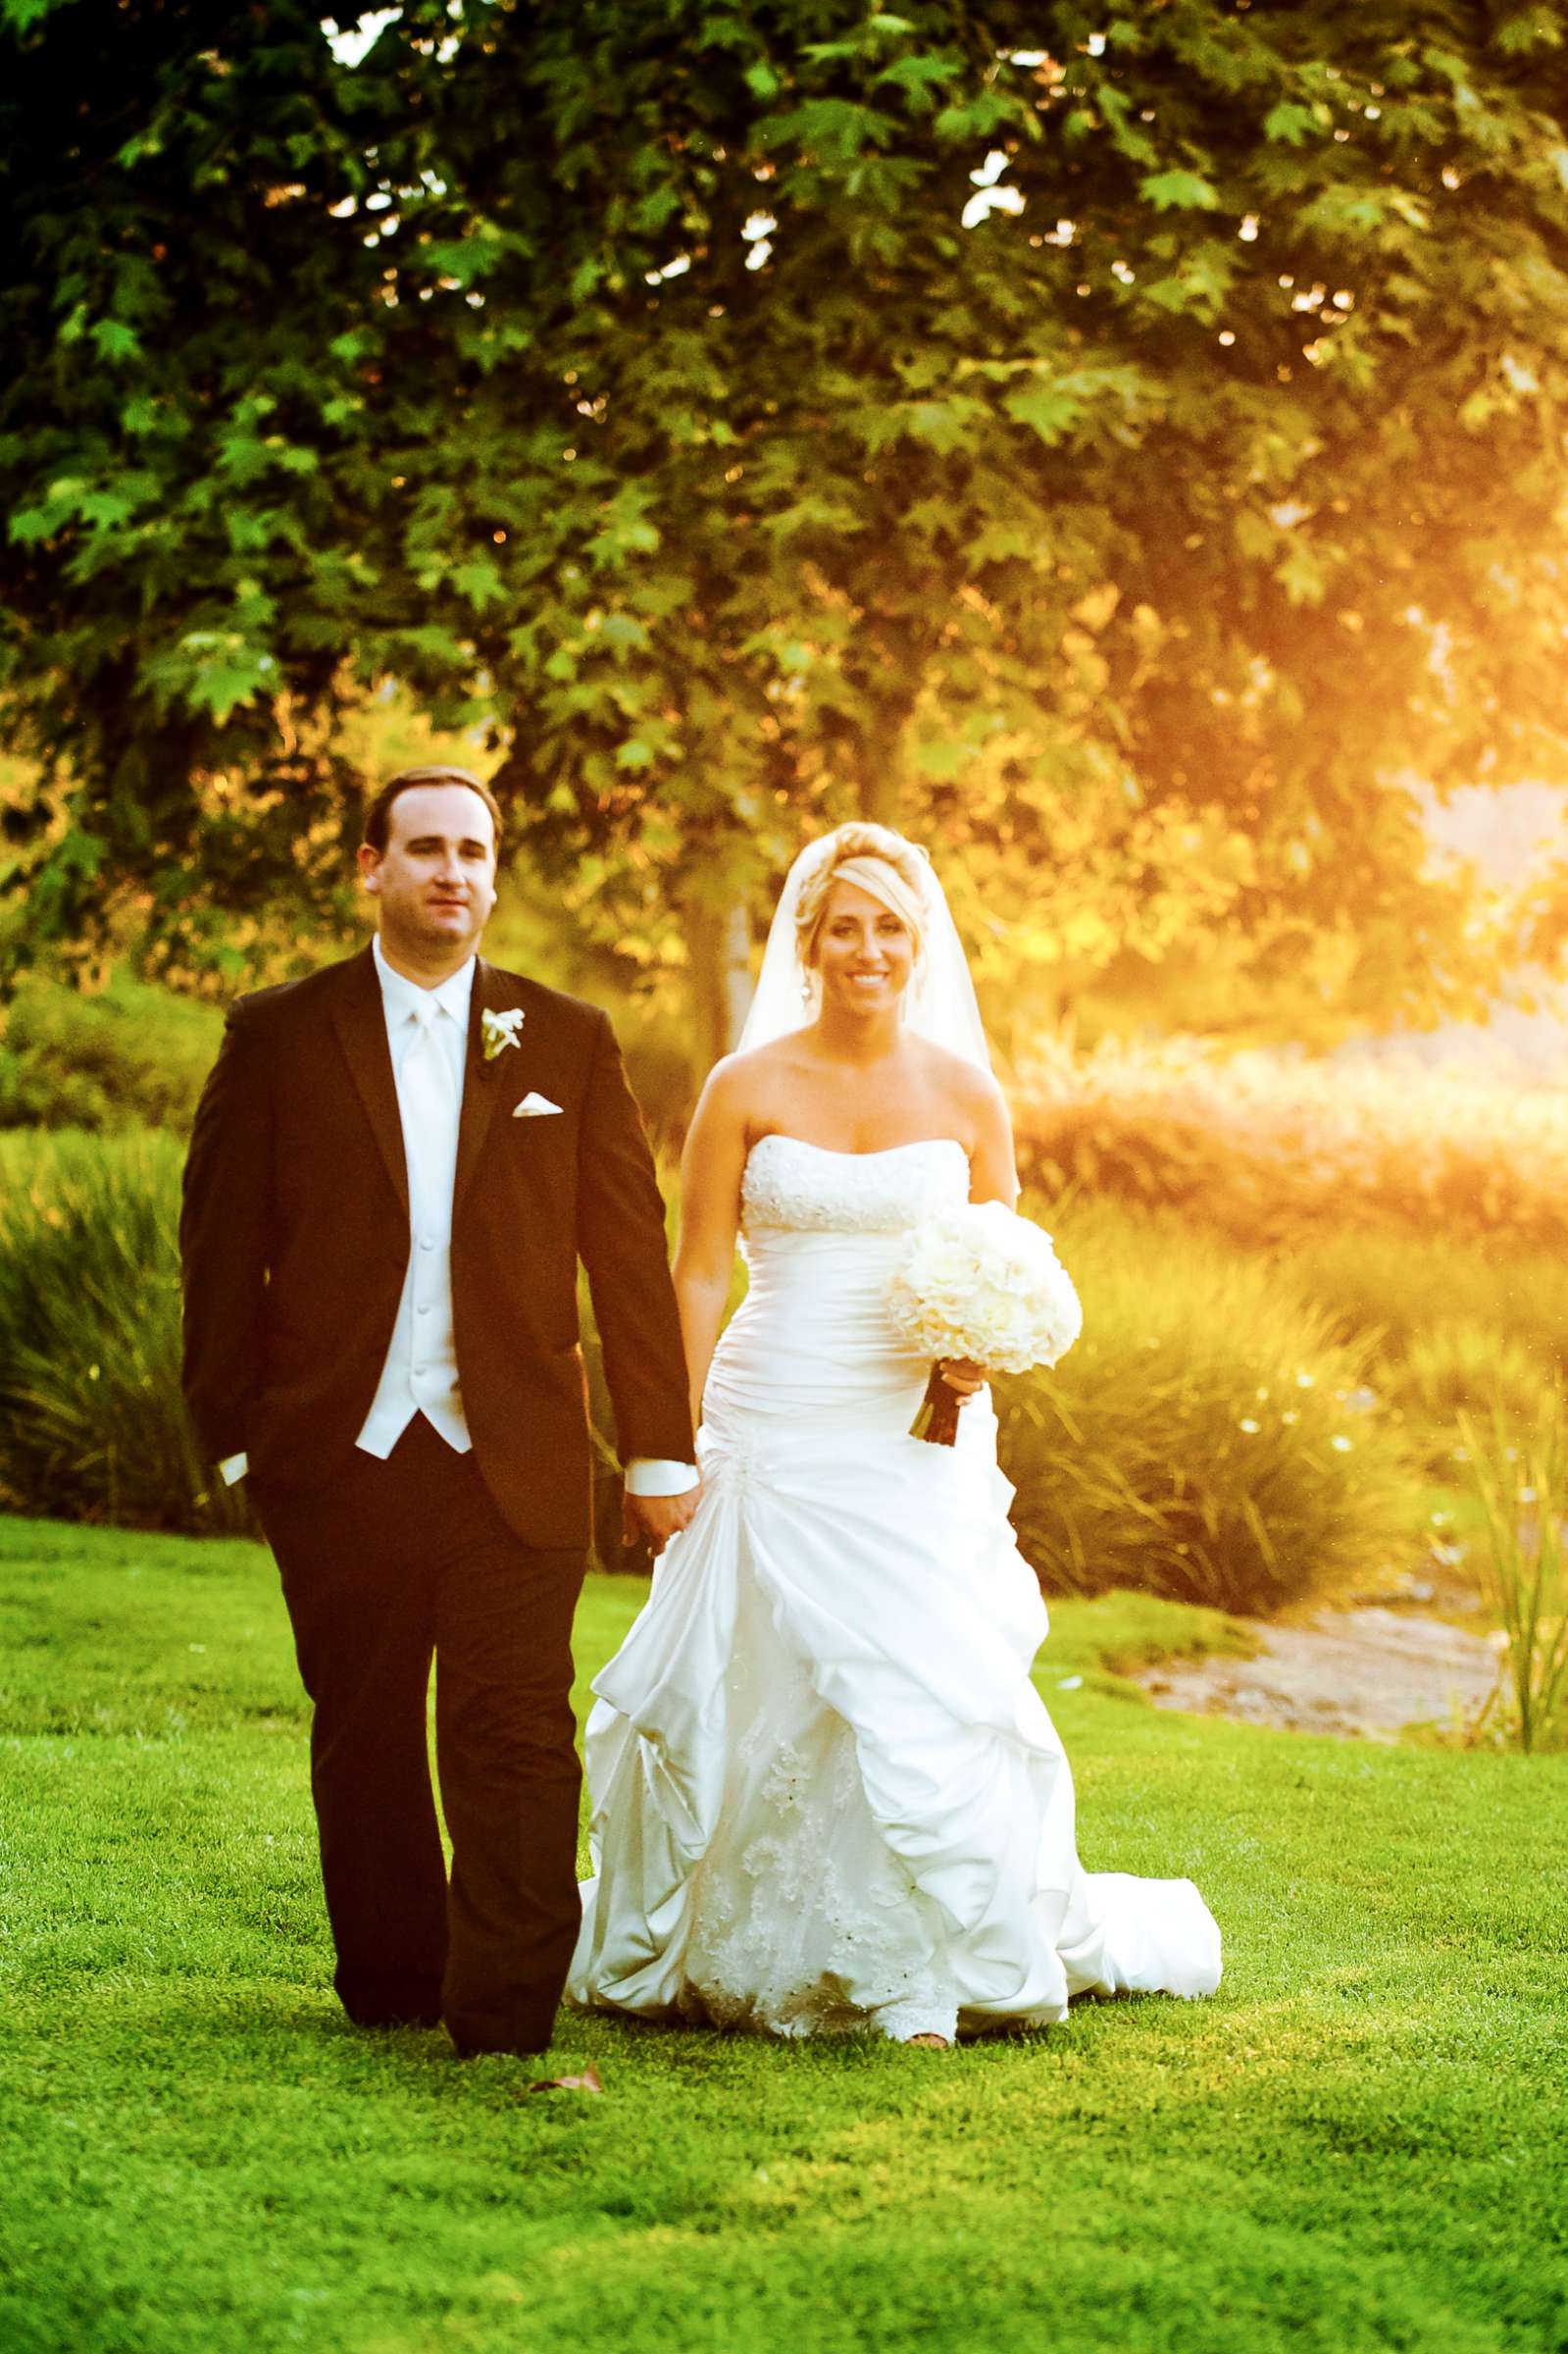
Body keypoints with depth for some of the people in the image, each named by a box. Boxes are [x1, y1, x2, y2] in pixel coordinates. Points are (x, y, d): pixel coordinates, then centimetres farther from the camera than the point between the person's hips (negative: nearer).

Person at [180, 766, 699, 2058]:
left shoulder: (569, 1041, 7)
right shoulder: (281, 1035, 4)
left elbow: (629, 1254, 7)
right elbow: (222, 1248, 5)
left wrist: (662, 1450, 5)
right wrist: (233, 1433, 1)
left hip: (515, 1463, 0)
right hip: (339, 1459, 1)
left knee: (517, 1737, -8)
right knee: (363, 1734, 10)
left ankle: (507, 2018, -5)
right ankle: (389, 1983, 25)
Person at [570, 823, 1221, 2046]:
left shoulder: (966, 1093, 5)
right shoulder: (748, 1088, 1)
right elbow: (698, 1274, 2)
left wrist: (983, 1351, -8)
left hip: (916, 1444, 0)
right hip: (774, 1432, 0)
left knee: (930, 1697, -7)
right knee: (747, 1699, 4)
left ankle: (923, 1977, 7)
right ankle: (722, 1952, 24)